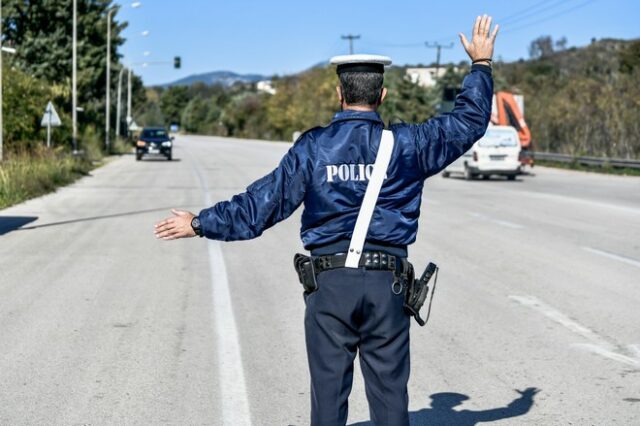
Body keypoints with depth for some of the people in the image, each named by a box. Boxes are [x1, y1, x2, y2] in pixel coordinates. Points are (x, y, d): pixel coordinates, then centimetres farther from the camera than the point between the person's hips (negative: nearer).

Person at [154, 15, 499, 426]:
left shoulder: (313, 147, -1)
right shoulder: (405, 144, 1)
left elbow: (262, 204, 0)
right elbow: (470, 121, 12)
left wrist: (200, 224, 11)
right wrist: (481, 64, 25)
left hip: (330, 283, 0)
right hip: (387, 284, 1)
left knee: (329, 392, 6)